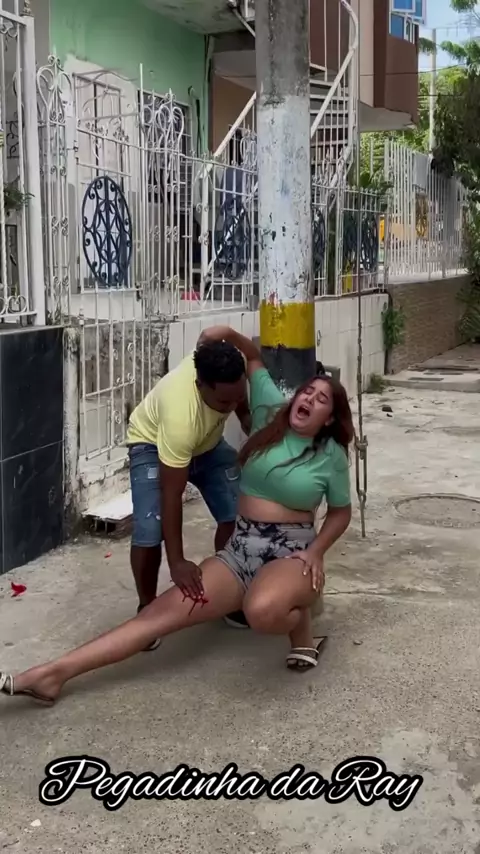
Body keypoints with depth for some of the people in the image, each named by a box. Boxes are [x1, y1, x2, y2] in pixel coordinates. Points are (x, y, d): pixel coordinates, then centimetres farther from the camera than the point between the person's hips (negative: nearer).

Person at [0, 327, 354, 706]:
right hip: (240, 549, 4)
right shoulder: (272, 414, 4)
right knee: (165, 610, -13)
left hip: (291, 554, -4)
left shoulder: (331, 455, -3)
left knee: (262, 611, -42)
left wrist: (316, 552, -6)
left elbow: (341, 512, 9)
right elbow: (253, 358, 15)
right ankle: (53, 673, -18)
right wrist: (227, 333, -2)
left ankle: (300, 622, -5)